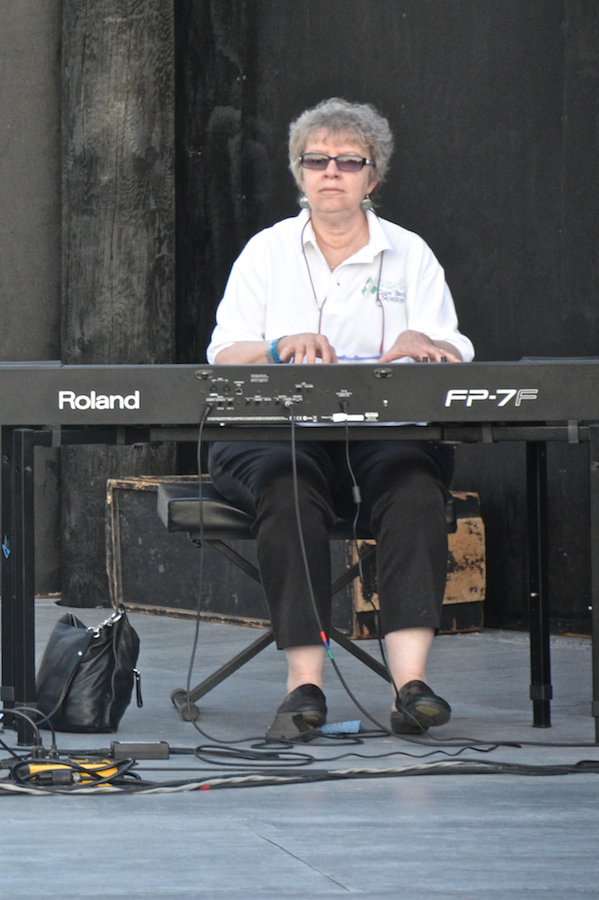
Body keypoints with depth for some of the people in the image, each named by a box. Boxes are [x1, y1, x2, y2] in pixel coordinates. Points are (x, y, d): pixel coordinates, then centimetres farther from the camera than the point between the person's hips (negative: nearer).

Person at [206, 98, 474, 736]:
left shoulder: (409, 255, 17)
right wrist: (284, 347, -18)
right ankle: (304, 679, -39)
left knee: (412, 483, -34)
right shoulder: (267, 251, 15)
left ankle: (410, 680, -43)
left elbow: (452, 364, 7)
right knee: (288, 486, -36)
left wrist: (419, 343, -18)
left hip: (387, 429, 1)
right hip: (275, 433, -1)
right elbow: (222, 360, 3)